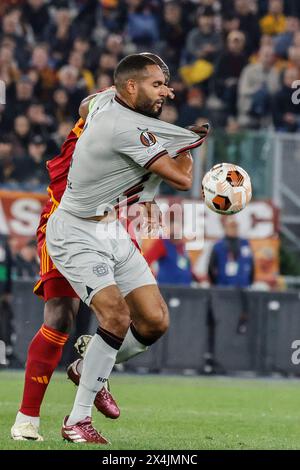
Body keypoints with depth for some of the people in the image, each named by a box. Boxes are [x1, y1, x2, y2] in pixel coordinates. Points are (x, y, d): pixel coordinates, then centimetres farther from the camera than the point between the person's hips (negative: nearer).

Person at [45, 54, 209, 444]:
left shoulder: (104, 102, 3)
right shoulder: (127, 128, -25)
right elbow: (182, 179, -21)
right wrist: (186, 149, 2)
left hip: (111, 231, 9)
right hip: (77, 235, -9)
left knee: (155, 321, 1)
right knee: (117, 316, -24)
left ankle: (91, 371, 24)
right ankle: (77, 420, -15)